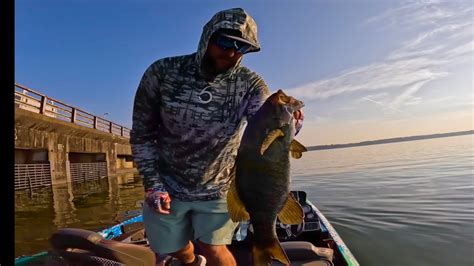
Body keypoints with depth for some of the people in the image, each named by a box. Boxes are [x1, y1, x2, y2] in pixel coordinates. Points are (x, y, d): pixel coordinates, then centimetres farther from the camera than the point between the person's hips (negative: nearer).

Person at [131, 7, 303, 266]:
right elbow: (142, 133, -6)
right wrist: (152, 184, -9)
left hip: (217, 189, -1)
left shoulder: (250, 83, -13)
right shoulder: (162, 72, -14)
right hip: (166, 186, 2)